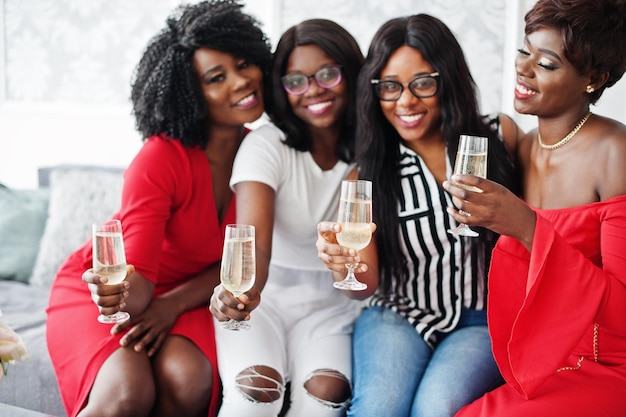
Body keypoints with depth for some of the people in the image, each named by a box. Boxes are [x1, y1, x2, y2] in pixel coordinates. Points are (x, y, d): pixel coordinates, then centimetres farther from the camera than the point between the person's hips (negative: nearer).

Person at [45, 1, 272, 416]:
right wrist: (123, 296, -48)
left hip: (182, 295, 4)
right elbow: (138, 284, -25)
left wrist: (173, 305, -17)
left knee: (189, 381, -28)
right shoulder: (160, 159, -25)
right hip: (109, 289, -3)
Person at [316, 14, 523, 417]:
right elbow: (368, 284, -7)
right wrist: (344, 264, -29)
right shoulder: (370, 172, -1)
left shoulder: (499, 137, -3)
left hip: (482, 320, 0)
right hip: (399, 315, 1)